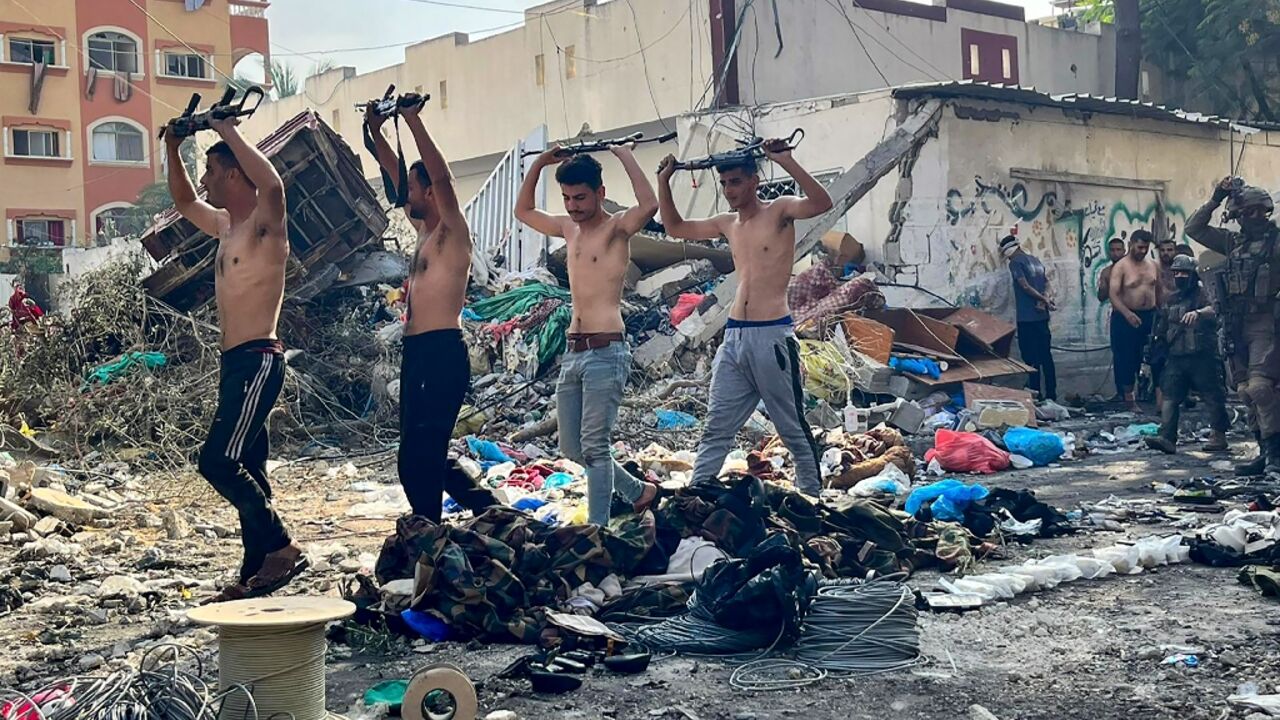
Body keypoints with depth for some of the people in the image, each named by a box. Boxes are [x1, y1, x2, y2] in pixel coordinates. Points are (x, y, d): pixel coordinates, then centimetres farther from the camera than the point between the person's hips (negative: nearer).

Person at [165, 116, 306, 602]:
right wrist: (172, 151, 24)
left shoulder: (266, 223, -9)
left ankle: (282, 549, -9)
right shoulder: (226, 226, 17)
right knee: (245, 472, 9)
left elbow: (273, 184, -32)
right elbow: (184, 203, 36)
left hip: (257, 361, -10)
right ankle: (255, 574, 14)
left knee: (218, 461, -17)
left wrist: (229, 132, -23)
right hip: (235, 362, 10)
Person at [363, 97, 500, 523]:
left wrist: (414, 121, -21)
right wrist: (375, 130, 18)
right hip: (418, 353, 10)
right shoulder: (424, 229, 17)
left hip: (441, 355, -10)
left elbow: (441, 176, -23)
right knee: (422, 456, 15)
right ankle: (486, 507, 24)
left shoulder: (452, 232, -7)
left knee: (418, 457, -9)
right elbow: (394, 174, 24)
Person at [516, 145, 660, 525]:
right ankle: (639, 491, 29)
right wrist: (539, 164, 17)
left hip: (606, 352, -8)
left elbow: (649, 206, -27)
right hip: (573, 352, 8)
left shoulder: (617, 227, -6)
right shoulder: (568, 227, 16)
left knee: (594, 447, -8)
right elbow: (523, 211, 30)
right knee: (571, 447, 12)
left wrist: (625, 155, -18)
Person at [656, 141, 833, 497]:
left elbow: (822, 203, -23)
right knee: (716, 430, 6)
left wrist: (786, 161, -30)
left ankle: (813, 498, 16)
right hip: (734, 338, 6)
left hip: (772, 337, -6)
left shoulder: (779, 211, -3)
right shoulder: (728, 223, 15)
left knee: (794, 429, 4)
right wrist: (663, 181, 16)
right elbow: (675, 228, 27)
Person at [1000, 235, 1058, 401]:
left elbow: (1025, 286, -16)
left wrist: (1044, 300, -9)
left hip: (1027, 318, -7)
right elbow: (1047, 281, 10)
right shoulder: (1036, 260, 15)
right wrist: (1045, 298, -7)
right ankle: (1051, 394, 11)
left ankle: (1035, 393, -1)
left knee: (1031, 358, -2)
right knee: (1046, 355, 9)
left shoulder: (1015, 263, -9)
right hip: (1042, 315, 7)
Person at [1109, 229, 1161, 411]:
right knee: (1127, 359, -1)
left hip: (1150, 316, 5)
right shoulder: (1121, 267, -8)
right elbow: (1114, 295, -17)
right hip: (1126, 318, -5)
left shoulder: (1154, 266, 9)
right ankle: (1129, 400, 6)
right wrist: (1127, 313, -31)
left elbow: (1159, 292, 16)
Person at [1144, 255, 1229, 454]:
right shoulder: (1170, 301, 16)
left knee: (1213, 396, 2)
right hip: (1176, 357, 6)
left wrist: (1198, 313, -47)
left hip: (1202, 357, -6)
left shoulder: (1202, 295, -4)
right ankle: (1167, 438, -9)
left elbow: (1212, 310, -27)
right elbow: (1161, 329, 23)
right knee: (1169, 397, -4)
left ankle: (1219, 436, 11)